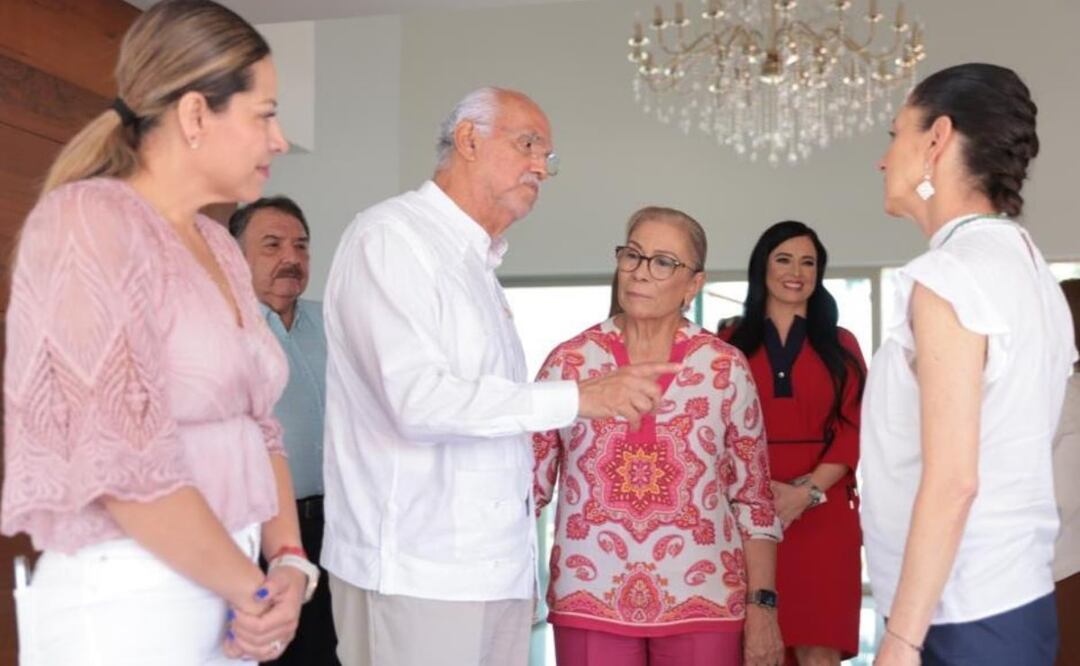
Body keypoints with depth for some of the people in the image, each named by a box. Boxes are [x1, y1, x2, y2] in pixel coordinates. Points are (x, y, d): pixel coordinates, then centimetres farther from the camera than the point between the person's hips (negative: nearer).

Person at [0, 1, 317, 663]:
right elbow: (124, 459, -21)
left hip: (227, 591, 7)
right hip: (124, 602, -7)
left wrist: (289, 562, -3)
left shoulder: (220, 247, 10)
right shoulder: (85, 219, -13)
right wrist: (255, 588, -12)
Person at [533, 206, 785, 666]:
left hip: (701, 600, 0)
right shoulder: (569, 362, 1)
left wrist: (762, 604, -1)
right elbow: (528, 484, 4)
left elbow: (754, 499, 3)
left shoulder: (726, 368, 0)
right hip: (589, 598, 0)